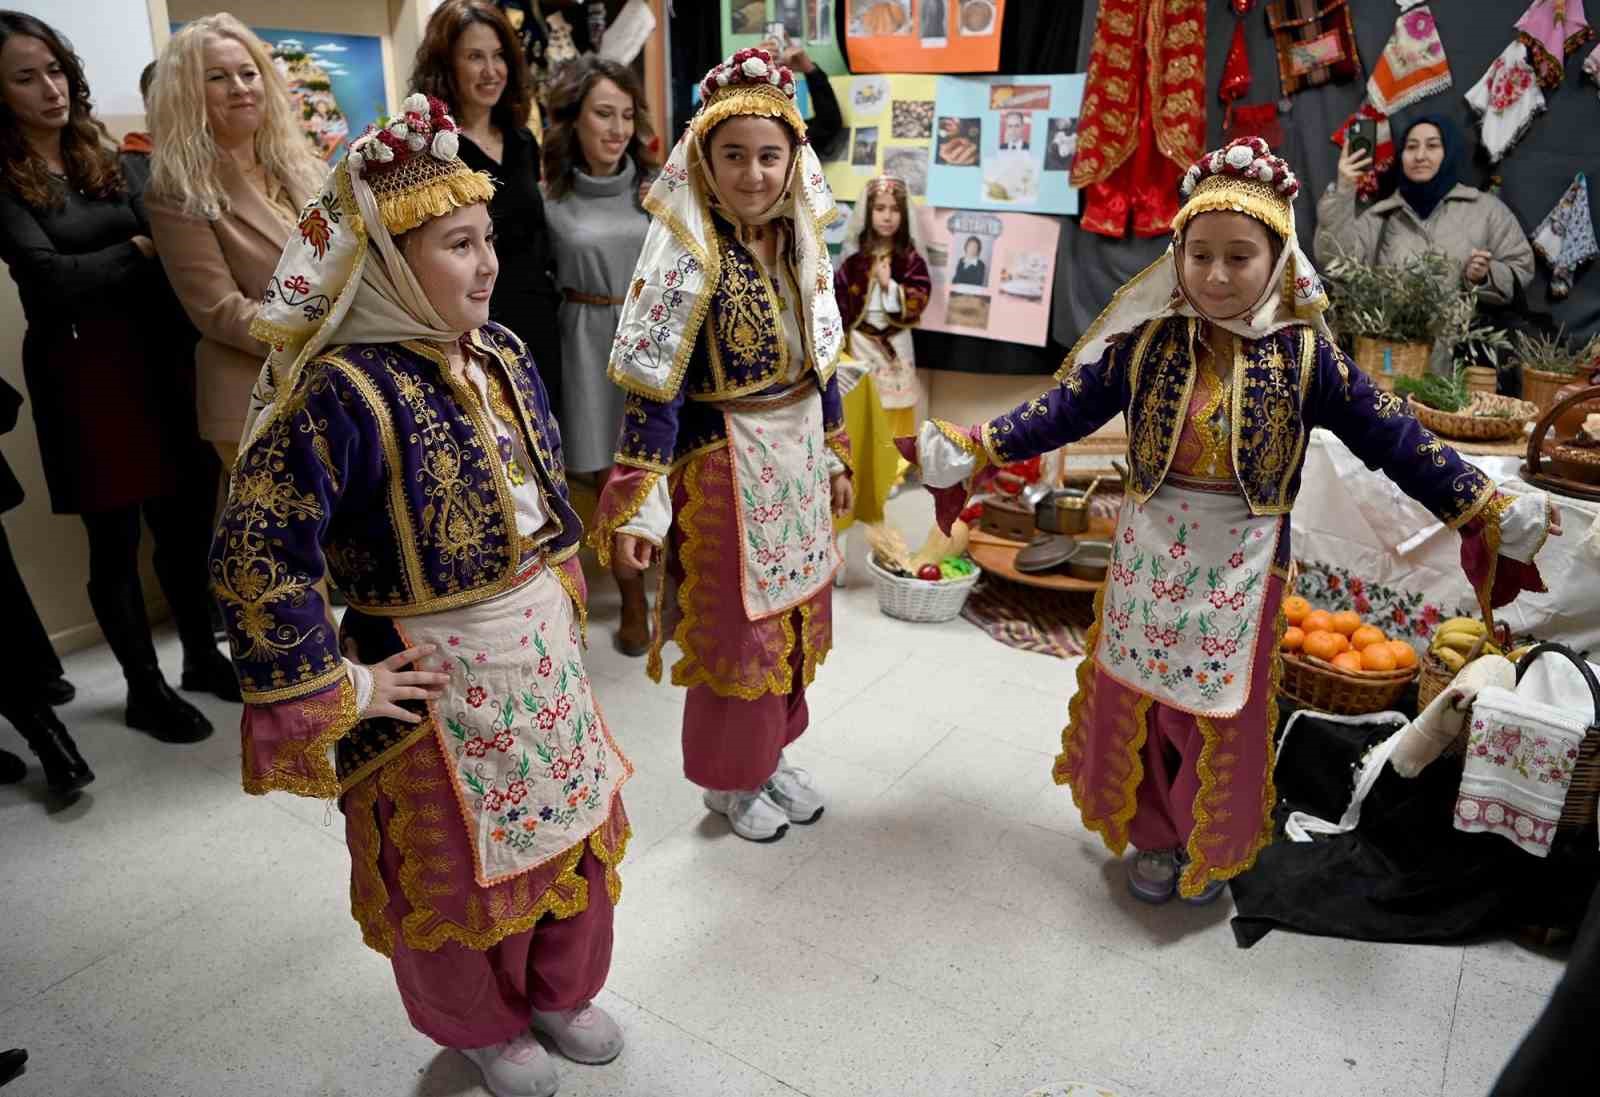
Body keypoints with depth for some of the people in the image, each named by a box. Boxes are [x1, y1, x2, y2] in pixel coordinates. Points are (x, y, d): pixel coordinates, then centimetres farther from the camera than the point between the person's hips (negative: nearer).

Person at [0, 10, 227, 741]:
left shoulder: (108, 159, 12)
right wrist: (137, 250, -4)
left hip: (148, 353, 5)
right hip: (75, 369, -4)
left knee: (182, 519, 9)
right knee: (115, 540, 3)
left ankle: (202, 657, 26)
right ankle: (144, 689, 17)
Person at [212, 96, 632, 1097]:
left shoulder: (502, 355, 0)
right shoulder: (345, 392, -23)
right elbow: (253, 556, -24)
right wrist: (335, 690, -17)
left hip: (543, 648, 7)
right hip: (440, 675, -6)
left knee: (566, 823, 21)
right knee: (464, 861, 15)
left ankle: (562, 988, 47)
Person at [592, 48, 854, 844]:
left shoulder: (801, 246, 3)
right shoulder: (687, 258, -17)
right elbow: (653, 390, -18)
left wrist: (835, 456, 16)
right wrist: (636, 505, -20)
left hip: (797, 454, 7)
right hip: (724, 464, -7)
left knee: (793, 614, 17)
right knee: (734, 626, 6)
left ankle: (772, 754, 38)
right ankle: (728, 777, 29)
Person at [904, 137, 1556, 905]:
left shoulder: (1304, 352, -7)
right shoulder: (1147, 340, -6)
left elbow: (1392, 439, -3)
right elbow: (1065, 410, -5)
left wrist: (1490, 511, -6)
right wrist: (971, 450, -12)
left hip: (1242, 564, -1)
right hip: (1151, 553, 1)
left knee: (1225, 715, 13)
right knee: (1135, 705, 12)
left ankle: (1214, 848, 39)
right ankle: (1153, 835, 37)